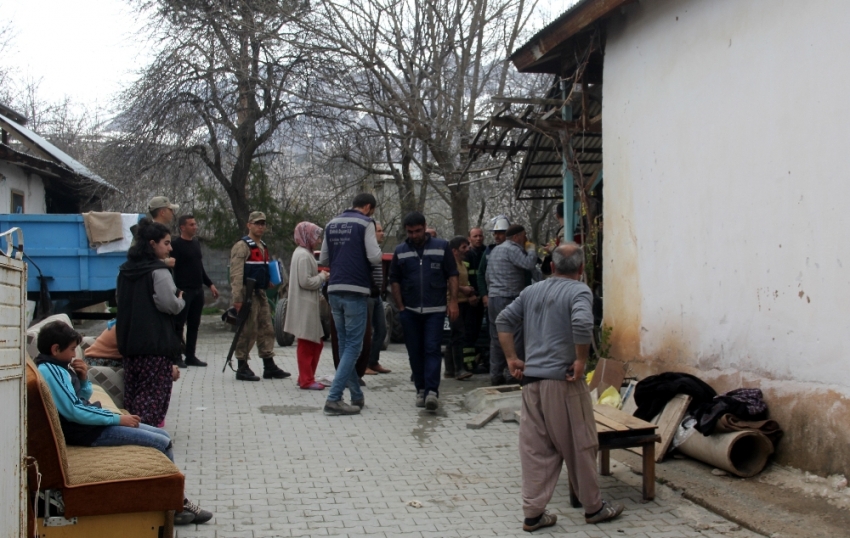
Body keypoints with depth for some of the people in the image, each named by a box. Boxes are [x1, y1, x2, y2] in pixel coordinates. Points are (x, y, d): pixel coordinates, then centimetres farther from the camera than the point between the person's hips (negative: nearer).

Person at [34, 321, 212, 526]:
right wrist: (118, 418, -19)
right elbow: (73, 411, -24)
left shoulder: (57, 367, 12)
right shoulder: (49, 371, -18)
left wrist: (83, 378, -1)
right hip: (86, 432, -10)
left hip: (91, 422, 10)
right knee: (162, 443, -11)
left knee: (163, 436, 7)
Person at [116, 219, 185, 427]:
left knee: (133, 390, 14)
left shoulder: (126, 269, 12)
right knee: (155, 391, -3)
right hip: (156, 341, -8)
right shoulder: (158, 271, -14)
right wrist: (181, 300, 1)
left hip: (129, 339, 8)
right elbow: (169, 305, -18)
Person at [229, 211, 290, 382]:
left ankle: (269, 367, 16)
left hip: (261, 293, 9)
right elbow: (236, 274, -17)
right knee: (247, 331, -5)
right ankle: (242, 368, 3)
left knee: (266, 330, 10)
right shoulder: (242, 246, -9)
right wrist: (237, 299, -23)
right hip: (248, 294, -9)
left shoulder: (263, 247, 19)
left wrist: (269, 282, 10)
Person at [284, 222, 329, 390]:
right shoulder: (303, 255, -15)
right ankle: (306, 380, 3)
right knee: (307, 344, -3)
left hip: (308, 306, 10)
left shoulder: (303, 253, 16)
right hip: (305, 306, -10)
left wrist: (320, 276, 10)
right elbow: (305, 282, -21)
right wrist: (322, 277, -8)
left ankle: (306, 377, 21)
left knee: (315, 343, 14)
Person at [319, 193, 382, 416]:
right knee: (353, 347, -2)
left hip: (334, 291, 6)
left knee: (344, 345, 14)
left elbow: (323, 259, 16)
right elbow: (374, 257, -13)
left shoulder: (332, 225, 13)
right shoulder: (365, 223, -5)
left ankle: (357, 396, 22)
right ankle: (334, 398, -9)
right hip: (356, 291, -6)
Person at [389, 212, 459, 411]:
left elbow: (452, 276, 2)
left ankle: (432, 391, -14)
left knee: (432, 349, -9)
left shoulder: (442, 247, 2)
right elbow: (395, 280, 11)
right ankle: (420, 389, 15)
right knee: (415, 352, 6)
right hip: (410, 311, 3)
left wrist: (453, 302, -5)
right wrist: (401, 307, 3)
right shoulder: (400, 251, 8)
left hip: (435, 310, -2)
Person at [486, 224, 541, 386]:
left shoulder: (495, 250, 21)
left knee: (496, 338, 9)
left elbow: (488, 277, 22)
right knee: (515, 337, -5)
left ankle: (496, 374, 10)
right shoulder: (512, 249, -9)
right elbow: (529, 264, -20)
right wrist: (531, 249, -2)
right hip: (508, 299, -9)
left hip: (493, 298, 9)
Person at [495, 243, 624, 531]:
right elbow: (582, 323, -25)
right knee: (580, 445, 8)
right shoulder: (579, 291, -7)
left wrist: (512, 358, 11)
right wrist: (581, 360, -14)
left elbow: (503, 320, 12)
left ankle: (533, 513, 12)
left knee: (535, 449, 9)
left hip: (531, 380, 6)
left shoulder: (532, 291, 13)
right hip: (562, 380, -6)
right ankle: (593, 507, 22)